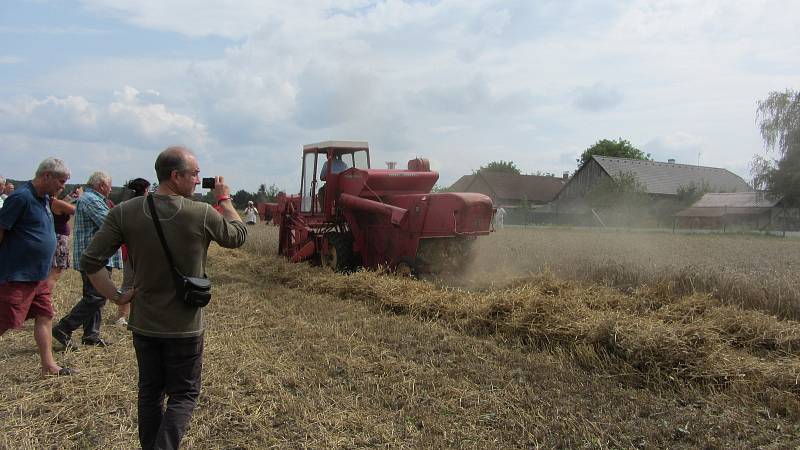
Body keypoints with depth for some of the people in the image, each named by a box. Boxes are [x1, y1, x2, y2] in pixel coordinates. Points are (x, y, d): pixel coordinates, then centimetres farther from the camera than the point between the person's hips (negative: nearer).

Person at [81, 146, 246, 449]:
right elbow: (239, 236, 2)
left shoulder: (125, 212, -9)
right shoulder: (202, 214, -17)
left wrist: (116, 296, -1)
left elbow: (90, 261, -10)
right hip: (185, 326, -3)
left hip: (143, 323, 4)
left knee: (150, 392, 20)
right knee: (184, 395, 11)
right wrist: (225, 199, 11)